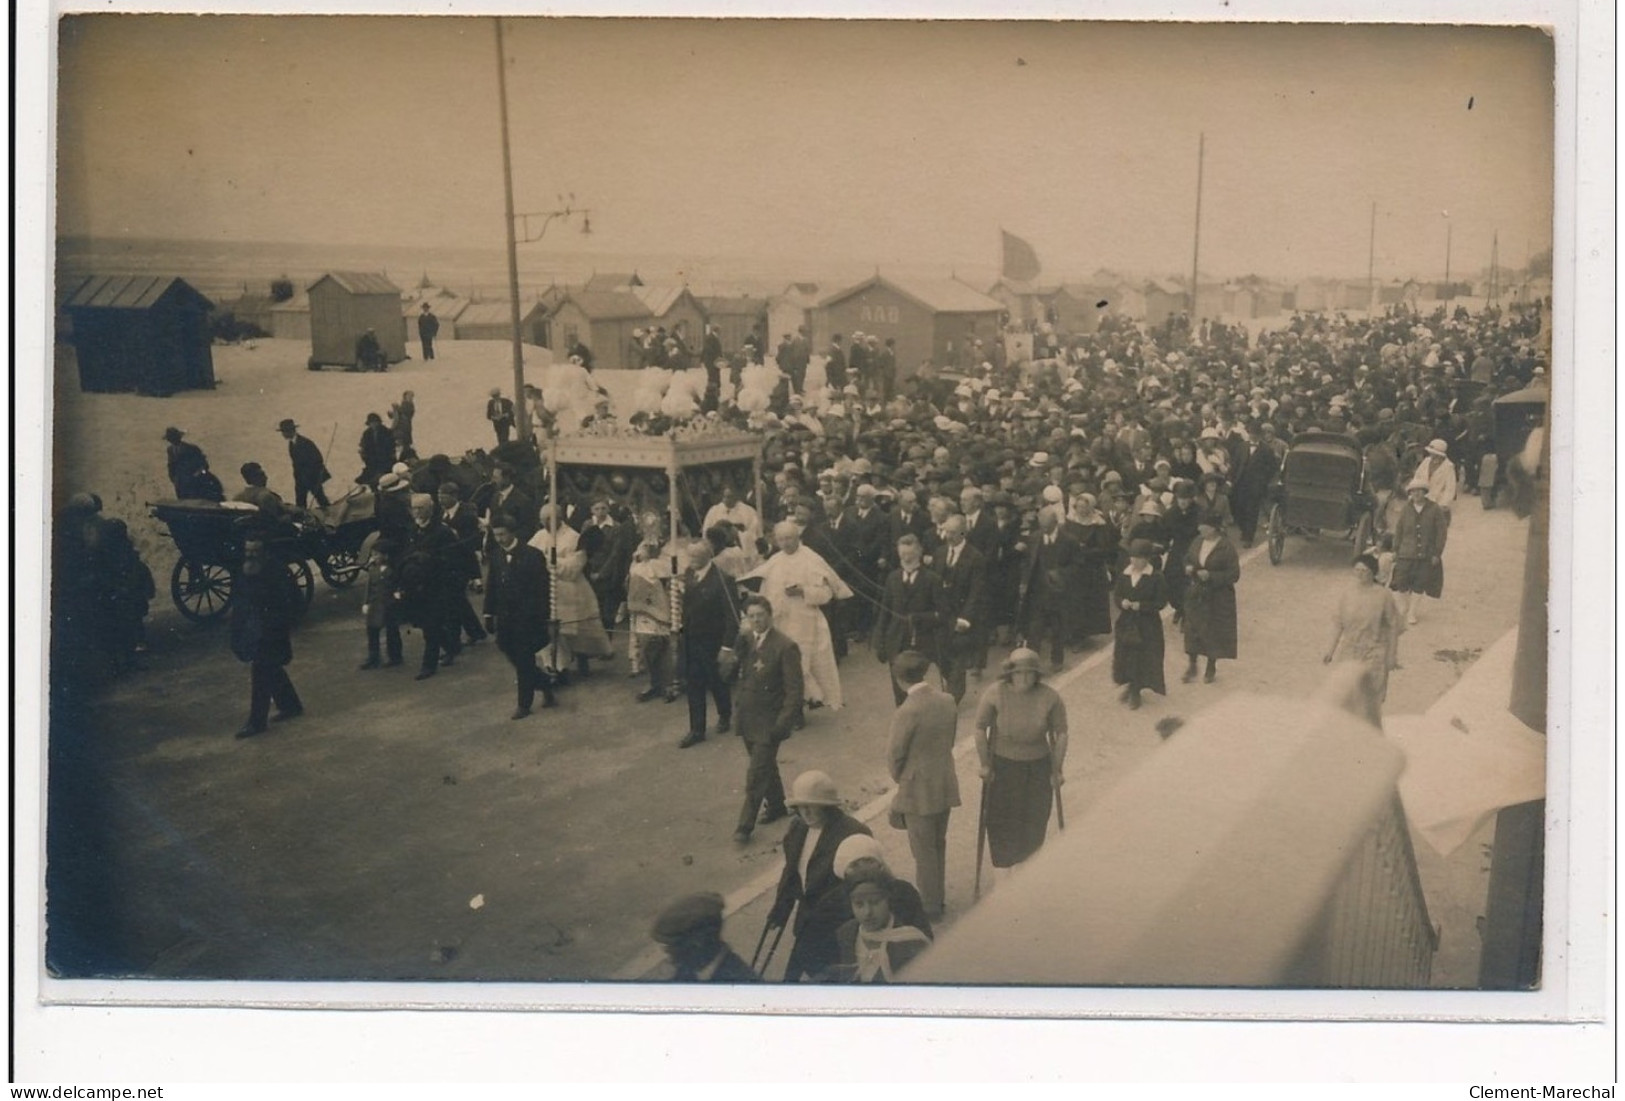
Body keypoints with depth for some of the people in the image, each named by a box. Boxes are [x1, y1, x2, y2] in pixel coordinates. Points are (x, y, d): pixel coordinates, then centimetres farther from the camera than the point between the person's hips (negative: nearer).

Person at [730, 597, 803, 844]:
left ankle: (745, 825, 4)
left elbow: (794, 689, -14)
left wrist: (784, 723, -18)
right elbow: (729, 673, 1)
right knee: (765, 765, 22)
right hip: (746, 718, 6)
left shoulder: (786, 647, -15)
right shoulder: (744, 640, 4)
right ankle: (776, 805, 41)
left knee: (757, 774, -4)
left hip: (768, 721, -6)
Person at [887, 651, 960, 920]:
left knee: (924, 850, 8)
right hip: (945, 785, 7)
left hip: (918, 789, -7)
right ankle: (937, 898, 35)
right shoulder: (948, 701, -5)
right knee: (939, 844, 22)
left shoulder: (907, 712, -25)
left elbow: (895, 755, -15)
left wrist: (900, 779, 4)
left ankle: (930, 905, 19)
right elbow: (950, 741, 5)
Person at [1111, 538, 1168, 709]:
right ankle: (1130, 684, 31)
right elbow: (1116, 595, 7)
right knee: (1124, 655, 9)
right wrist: (1122, 602, -16)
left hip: (1147, 626, -4)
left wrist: (1141, 605, -21)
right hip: (1126, 622, 4)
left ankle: (1136, 691, 16)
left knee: (1143, 657, 1)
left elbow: (1161, 601, -11)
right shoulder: (1124, 574, 1)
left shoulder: (1156, 577, -11)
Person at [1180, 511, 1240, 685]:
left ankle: (1211, 667, 25)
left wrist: (1210, 576, -25)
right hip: (1195, 595, 5)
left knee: (1214, 631, 7)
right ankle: (1192, 666, 23)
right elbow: (1187, 559, 15)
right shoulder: (1198, 542, 0)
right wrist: (1187, 567, -8)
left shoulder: (1226, 548, -17)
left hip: (1217, 599, -5)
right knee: (1192, 628, 8)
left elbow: (1234, 575, -16)